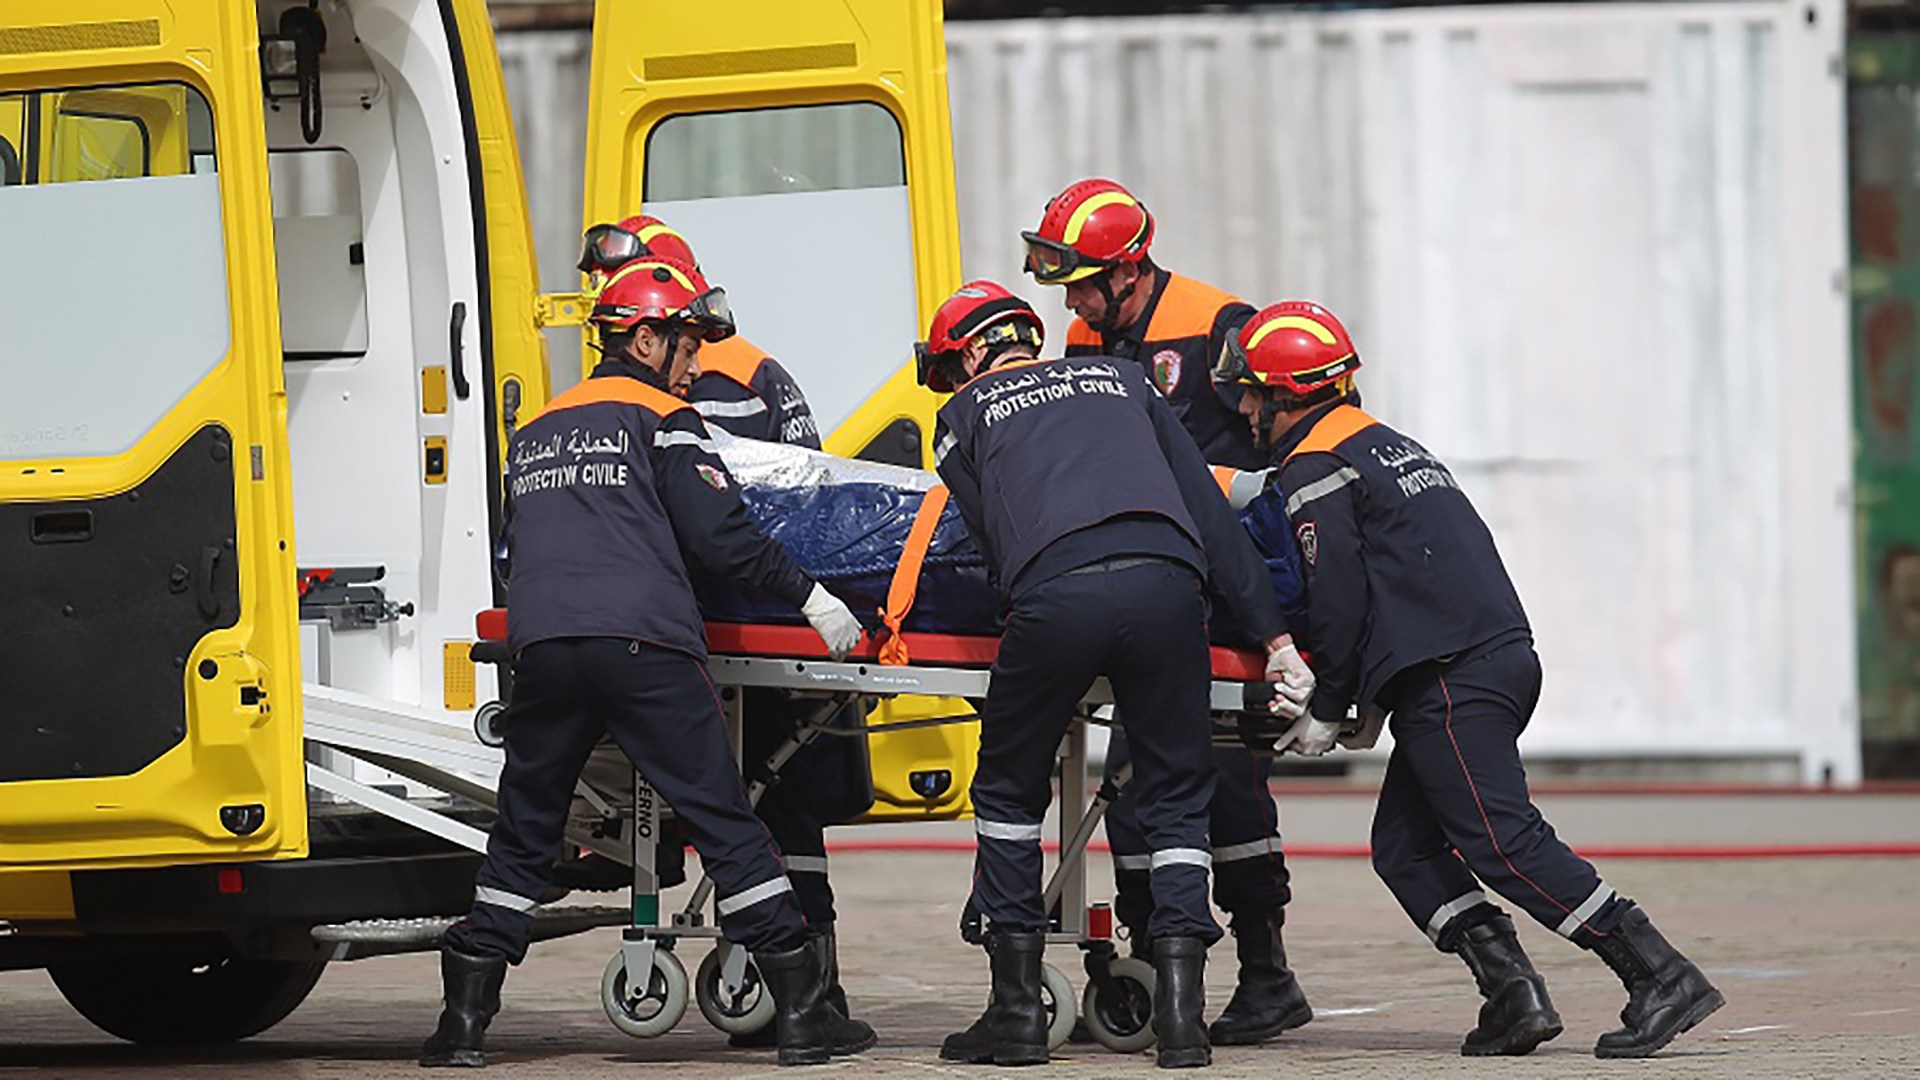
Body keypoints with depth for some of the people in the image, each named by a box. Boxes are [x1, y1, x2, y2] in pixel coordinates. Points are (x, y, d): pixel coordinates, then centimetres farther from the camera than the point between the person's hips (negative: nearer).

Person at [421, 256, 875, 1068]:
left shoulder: (536, 431, 24)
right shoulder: (660, 418, 6)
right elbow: (719, 533, -3)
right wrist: (810, 597, 3)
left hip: (542, 649, 5)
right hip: (643, 646, -5)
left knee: (522, 834, 14)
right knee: (725, 824, -1)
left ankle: (464, 1021, 9)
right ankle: (802, 1013, -2)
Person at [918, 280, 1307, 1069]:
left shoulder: (965, 414, 25)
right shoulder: (1118, 378, 31)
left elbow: (990, 533, 15)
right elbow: (1207, 509, 24)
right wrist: (1272, 632, 20)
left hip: (1056, 592, -2)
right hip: (1166, 583, 2)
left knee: (1010, 791, 18)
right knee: (1177, 799, 15)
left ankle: (1017, 1010, 15)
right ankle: (1181, 1011, 3)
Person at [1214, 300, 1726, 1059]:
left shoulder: (1315, 470, -4)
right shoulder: (1385, 442, 26)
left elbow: (1339, 603, -10)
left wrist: (1328, 710, 2)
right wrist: (1376, 702, 25)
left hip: (1452, 680, -10)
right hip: (1505, 652, 10)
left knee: (1504, 844, -12)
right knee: (1403, 848, 11)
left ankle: (1661, 977, -18)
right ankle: (1513, 994, 0)